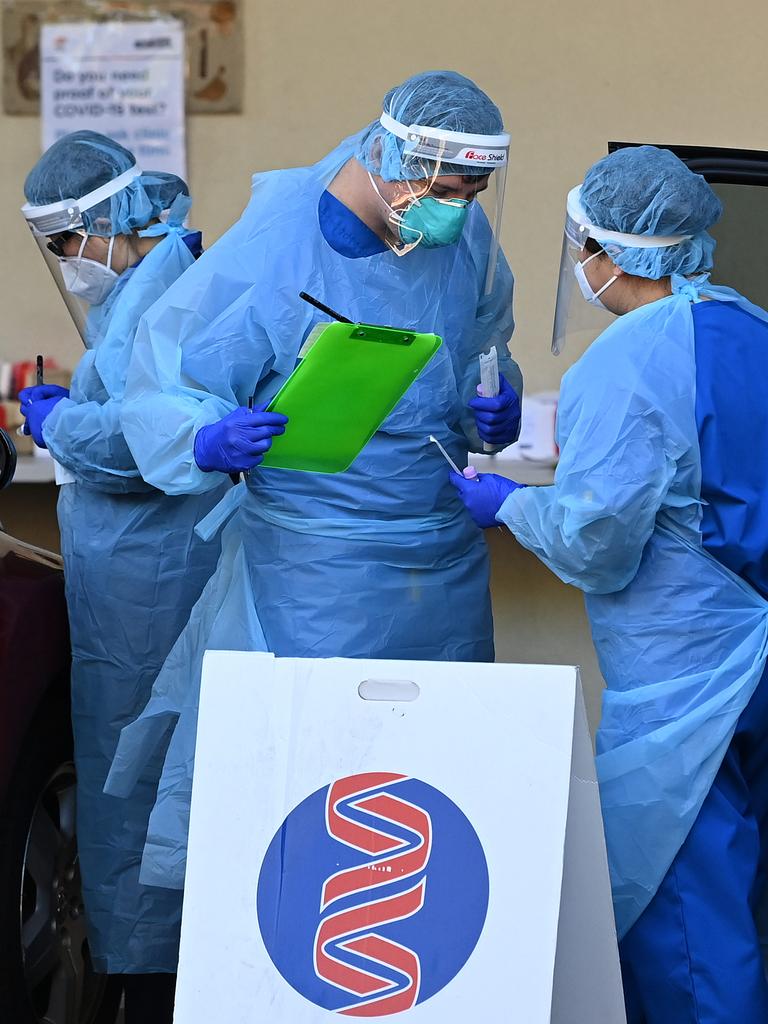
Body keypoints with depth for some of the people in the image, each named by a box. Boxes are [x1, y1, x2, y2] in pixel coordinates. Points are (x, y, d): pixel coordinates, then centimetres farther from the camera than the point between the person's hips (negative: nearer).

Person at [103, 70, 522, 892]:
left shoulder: (469, 236, 0)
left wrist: (496, 406, -2)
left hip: (446, 567, 5)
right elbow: (163, 386, -12)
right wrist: (210, 441, -33)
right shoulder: (269, 249, -16)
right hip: (312, 569, -5)